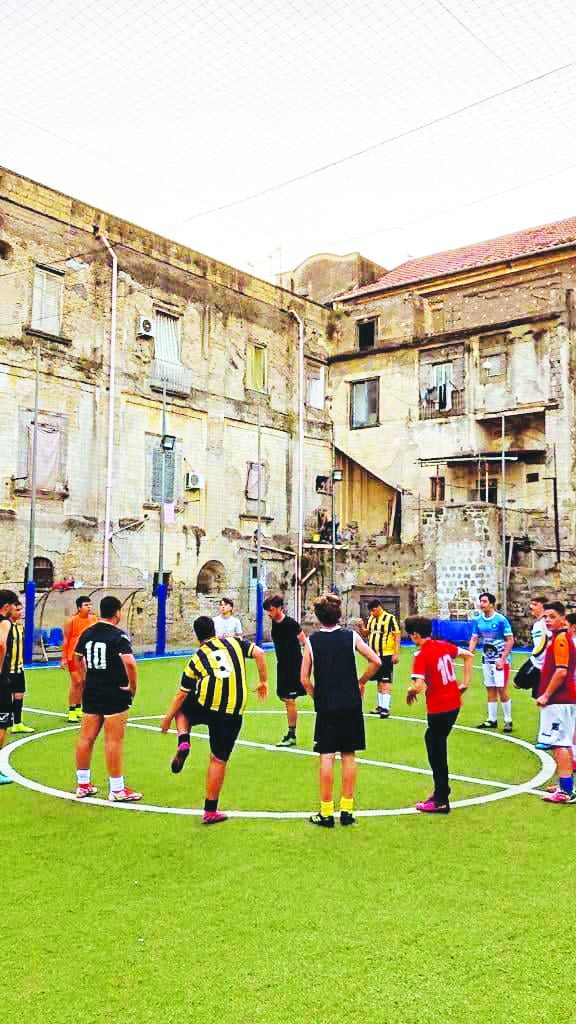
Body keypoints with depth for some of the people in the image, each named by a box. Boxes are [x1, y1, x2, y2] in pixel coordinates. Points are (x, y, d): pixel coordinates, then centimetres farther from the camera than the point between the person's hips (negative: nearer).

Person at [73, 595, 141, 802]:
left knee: (86, 737, 12)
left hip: (91, 692, 7)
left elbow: (78, 657, 21)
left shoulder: (87, 633, 8)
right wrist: (133, 686, -11)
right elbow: (129, 662, -26)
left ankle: (83, 785, 23)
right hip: (115, 693, -7)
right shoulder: (119, 636, -14)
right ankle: (117, 790, 6)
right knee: (114, 740, -1)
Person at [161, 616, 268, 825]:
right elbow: (258, 653, -1)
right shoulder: (233, 643, 11)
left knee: (182, 709, 32)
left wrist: (168, 718, 25)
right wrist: (263, 681, 9)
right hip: (233, 713, 1)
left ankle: (183, 743, 5)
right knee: (219, 760, 12)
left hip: (205, 705, -1)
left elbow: (182, 694, 13)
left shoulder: (197, 658, 10)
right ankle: (210, 811, 16)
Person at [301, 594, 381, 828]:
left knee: (326, 757, 3)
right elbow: (376, 661, -5)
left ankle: (326, 813, 8)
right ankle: (347, 810, 14)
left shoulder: (312, 641, -3)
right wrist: (361, 682, 9)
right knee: (349, 756, 9)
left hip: (325, 707, -1)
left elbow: (304, 679, -3)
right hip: (351, 705, 1)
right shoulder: (351, 636, -1)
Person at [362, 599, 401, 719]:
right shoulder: (371, 619, 11)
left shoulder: (390, 618, -10)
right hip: (375, 655, 7)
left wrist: (396, 653, -16)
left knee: (386, 681, -7)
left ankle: (386, 708, -8)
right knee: (379, 681, 15)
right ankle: (380, 706, 23)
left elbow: (397, 636, -11)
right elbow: (366, 634, 21)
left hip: (386, 655, -7)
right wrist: (362, 628, -1)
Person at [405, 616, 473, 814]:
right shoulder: (444, 646, 4)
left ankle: (441, 802, 14)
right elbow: (468, 655, 14)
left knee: (437, 753, 5)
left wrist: (410, 691, -2)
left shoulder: (421, 656, -17)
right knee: (432, 738, 24)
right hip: (454, 703, 8)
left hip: (438, 708, -8)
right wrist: (465, 682, 14)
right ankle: (440, 790, 31)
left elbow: (418, 686, -25)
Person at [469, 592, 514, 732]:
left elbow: (510, 640, -11)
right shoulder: (478, 620, 3)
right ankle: (492, 720, 18)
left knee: (502, 690, -5)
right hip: (486, 660, 5)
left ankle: (508, 721, 7)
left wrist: (502, 659, -17)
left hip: (500, 660, -5)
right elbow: (474, 639, 9)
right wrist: (470, 653, -9)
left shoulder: (501, 619, -13)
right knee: (490, 690, 10)